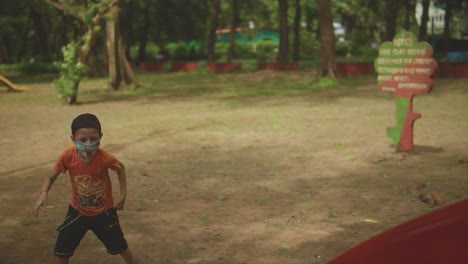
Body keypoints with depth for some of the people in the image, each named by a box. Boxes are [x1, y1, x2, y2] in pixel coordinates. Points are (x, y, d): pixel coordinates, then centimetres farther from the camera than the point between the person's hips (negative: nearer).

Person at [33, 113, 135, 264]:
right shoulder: (68, 157, -26)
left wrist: (123, 195, -6)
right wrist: (43, 194, -31)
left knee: (119, 246, 15)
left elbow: (121, 169, -6)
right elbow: (51, 177, -11)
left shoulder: (105, 158, -29)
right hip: (78, 211, 1)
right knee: (61, 250, 2)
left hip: (104, 211, -1)